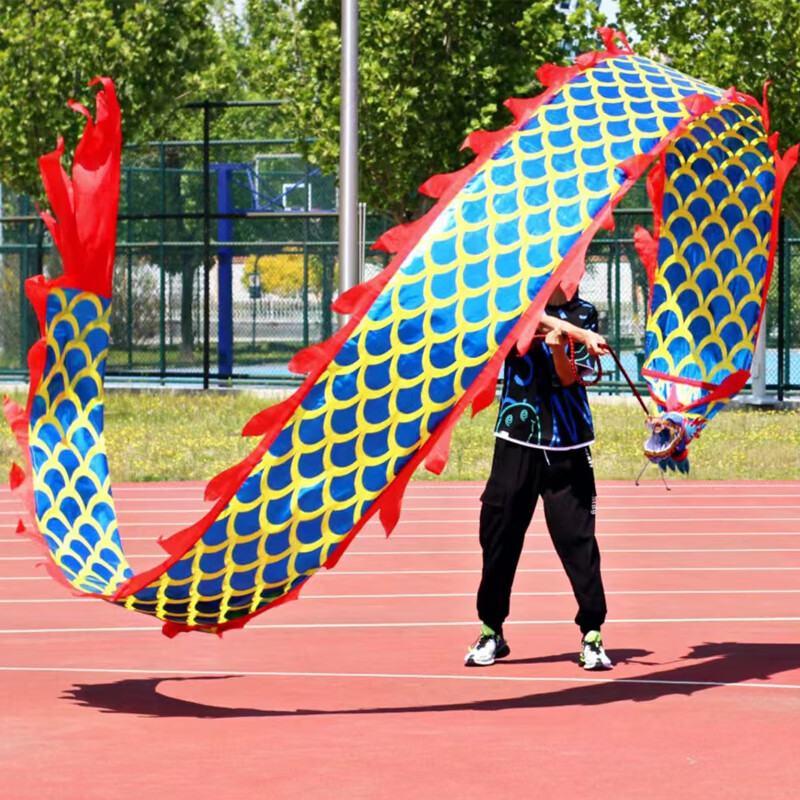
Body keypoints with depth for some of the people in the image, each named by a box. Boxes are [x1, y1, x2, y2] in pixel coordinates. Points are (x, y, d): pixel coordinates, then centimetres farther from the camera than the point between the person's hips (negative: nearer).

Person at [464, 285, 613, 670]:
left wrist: (558, 348, -21)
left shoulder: (584, 315, 8)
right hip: (517, 441, 0)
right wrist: (578, 334, -29)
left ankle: (592, 635, -1)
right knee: (499, 536, 2)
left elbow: (569, 377, -2)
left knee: (577, 540, -5)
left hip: (567, 449, 0)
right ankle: (492, 631, 15)